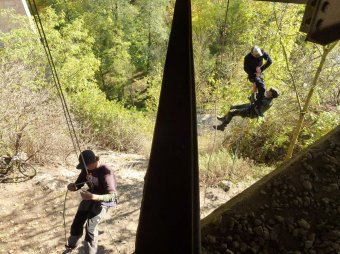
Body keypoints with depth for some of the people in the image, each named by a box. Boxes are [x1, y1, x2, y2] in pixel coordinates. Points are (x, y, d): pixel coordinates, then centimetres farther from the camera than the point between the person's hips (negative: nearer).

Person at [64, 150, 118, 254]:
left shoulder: (106, 172, -29)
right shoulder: (87, 169, -8)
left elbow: (111, 196, -32)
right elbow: (78, 185, 1)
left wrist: (92, 197, -44)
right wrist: (72, 186, -24)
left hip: (103, 201, -6)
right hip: (90, 196, 6)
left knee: (90, 227, -10)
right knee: (77, 223, 8)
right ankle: (71, 245, 36)